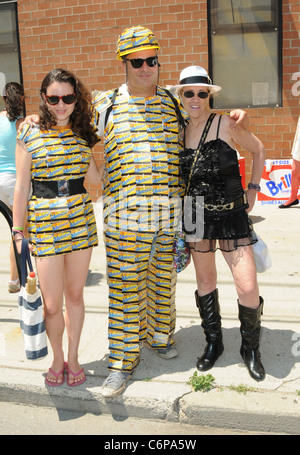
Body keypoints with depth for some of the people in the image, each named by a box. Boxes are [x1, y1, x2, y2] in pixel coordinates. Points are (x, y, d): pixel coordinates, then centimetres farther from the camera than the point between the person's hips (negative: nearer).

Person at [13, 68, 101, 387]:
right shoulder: (29, 135, -4)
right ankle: (57, 358, 28)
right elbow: (21, 187, -2)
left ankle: (73, 358, 32)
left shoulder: (83, 133, 7)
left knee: (75, 295, 13)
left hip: (80, 220, 3)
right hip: (44, 223, -3)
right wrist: (18, 232, -2)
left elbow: (94, 178, 11)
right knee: (52, 304, 1)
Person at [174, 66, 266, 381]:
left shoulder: (226, 124, -9)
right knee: (205, 282, 13)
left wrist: (252, 190, 2)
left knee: (248, 287, -6)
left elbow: (258, 150, 6)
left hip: (232, 215, -3)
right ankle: (213, 343, 33)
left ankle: (250, 348, 19)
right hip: (197, 216, 3)